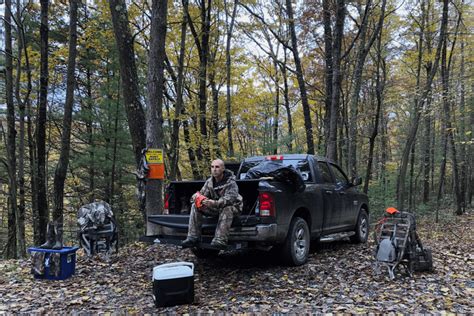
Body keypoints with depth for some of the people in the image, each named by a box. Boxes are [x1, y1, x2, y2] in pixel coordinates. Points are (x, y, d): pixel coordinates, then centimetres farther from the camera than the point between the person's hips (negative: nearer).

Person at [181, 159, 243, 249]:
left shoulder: (231, 182, -20)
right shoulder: (209, 181, 0)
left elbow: (229, 199, -34)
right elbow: (202, 193, 1)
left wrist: (215, 203, -51)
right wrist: (196, 196, -26)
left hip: (232, 207, -6)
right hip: (214, 208, 6)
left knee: (227, 209, -42)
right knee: (195, 206, -13)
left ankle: (220, 241, -43)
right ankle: (193, 237, -18)